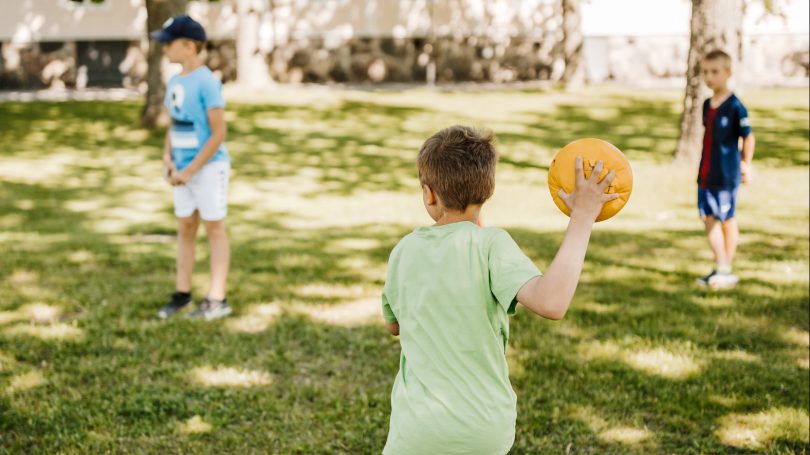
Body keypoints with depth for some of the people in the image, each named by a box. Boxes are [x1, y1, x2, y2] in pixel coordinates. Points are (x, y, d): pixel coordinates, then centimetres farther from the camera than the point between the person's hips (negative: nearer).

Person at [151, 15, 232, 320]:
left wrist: (190, 170, -17)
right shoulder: (175, 83, 8)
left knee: (214, 228, 0)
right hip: (184, 169, 7)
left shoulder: (207, 82, -15)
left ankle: (217, 300, 5)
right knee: (185, 228, 12)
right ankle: (182, 294, 22)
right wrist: (167, 158, 0)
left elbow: (219, 133, -17)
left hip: (209, 167, -7)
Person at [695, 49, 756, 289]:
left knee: (727, 219, 3)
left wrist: (746, 164, -8)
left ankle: (726, 270, 12)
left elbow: (748, 136, -10)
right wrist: (703, 166, 15)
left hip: (726, 174, -7)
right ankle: (719, 266, 18)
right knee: (708, 218, 8)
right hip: (706, 174, 7)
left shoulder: (735, 106, -14)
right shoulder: (707, 105, 8)